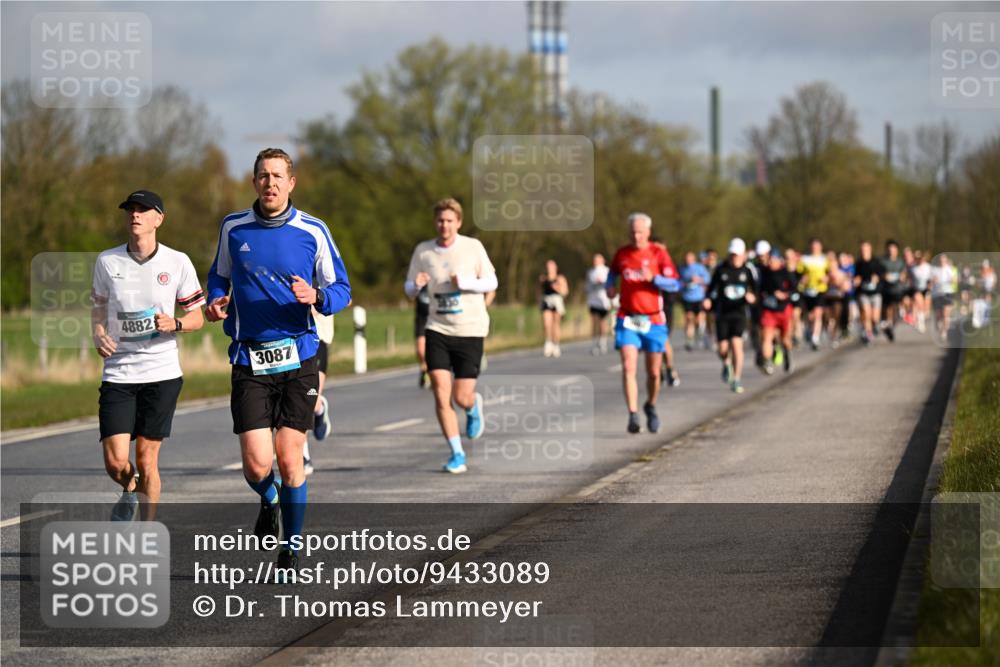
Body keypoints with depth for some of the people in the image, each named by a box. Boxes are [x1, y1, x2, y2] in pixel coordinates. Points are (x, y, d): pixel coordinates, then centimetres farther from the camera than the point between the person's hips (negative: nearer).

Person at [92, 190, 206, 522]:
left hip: (161, 373, -1)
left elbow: (197, 317, 5)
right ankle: (129, 491, 28)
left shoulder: (177, 262, -2)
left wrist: (175, 324, -16)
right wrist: (98, 335, -4)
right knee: (115, 462, -8)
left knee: (147, 459, -1)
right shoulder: (107, 261, 2)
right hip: (118, 373, 1)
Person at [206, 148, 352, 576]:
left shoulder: (313, 231, -1)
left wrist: (315, 296, -17)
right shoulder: (232, 228, 5)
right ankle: (268, 500, 28)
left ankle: (292, 549, 17)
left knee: (289, 460, -2)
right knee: (257, 464, -9)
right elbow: (219, 276, 21)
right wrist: (216, 302, -1)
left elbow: (341, 290, 5)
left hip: (298, 359, -1)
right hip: (249, 360, 1)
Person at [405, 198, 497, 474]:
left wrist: (465, 282, -17)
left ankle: (475, 407, 36)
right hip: (438, 329, 2)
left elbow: (491, 282, 1)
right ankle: (457, 454, 0)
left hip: (470, 330, -2)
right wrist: (416, 285, -13)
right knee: (440, 392, -11)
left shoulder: (473, 247, -3)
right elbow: (409, 290, 11)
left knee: (462, 397, -3)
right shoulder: (423, 251, 3)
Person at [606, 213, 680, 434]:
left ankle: (651, 407, 34)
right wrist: (611, 287, 6)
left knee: (653, 372, 7)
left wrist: (653, 278, -23)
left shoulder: (658, 253, -3)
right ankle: (633, 416, -16)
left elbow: (675, 284, -7)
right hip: (627, 319, 1)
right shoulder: (621, 254, 5)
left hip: (653, 320, -1)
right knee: (628, 367, -15)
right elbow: (613, 272, 26)